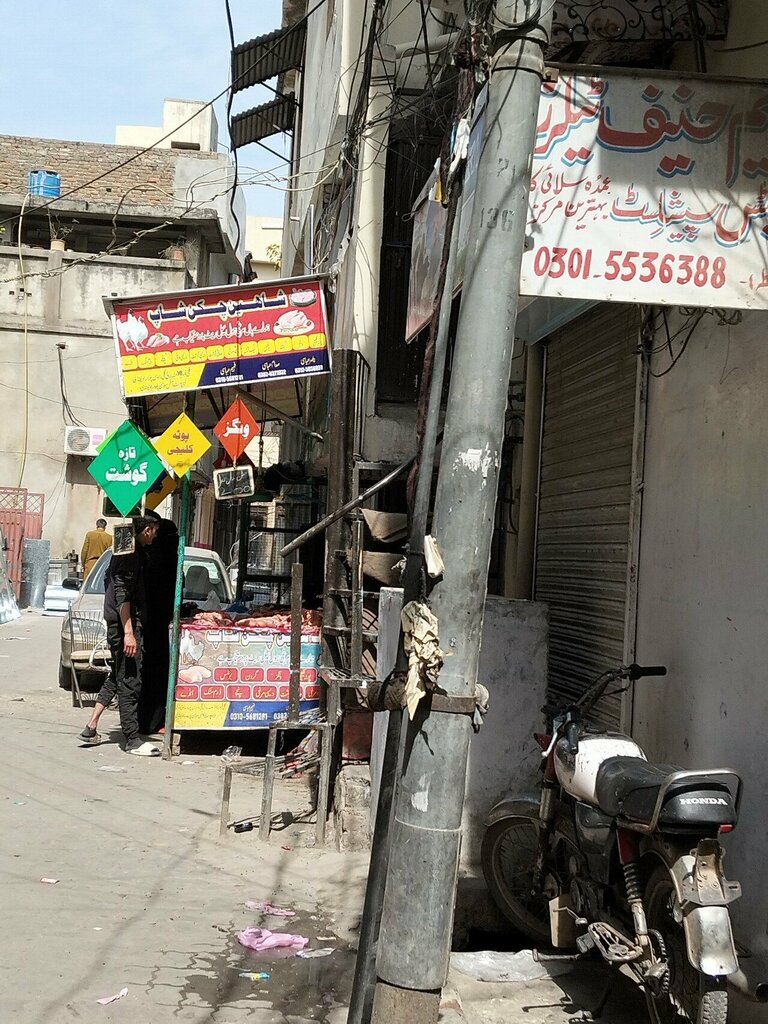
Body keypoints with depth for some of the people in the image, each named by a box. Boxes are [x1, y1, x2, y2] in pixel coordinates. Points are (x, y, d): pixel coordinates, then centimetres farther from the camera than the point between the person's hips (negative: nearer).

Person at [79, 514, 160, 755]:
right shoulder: (132, 553, -16)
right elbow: (123, 595, -22)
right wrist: (128, 633, -24)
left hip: (117, 621, 10)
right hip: (125, 623, -10)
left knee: (118, 676, 17)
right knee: (130, 681, -5)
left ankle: (91, 728, 19)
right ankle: (132, 740, 0)